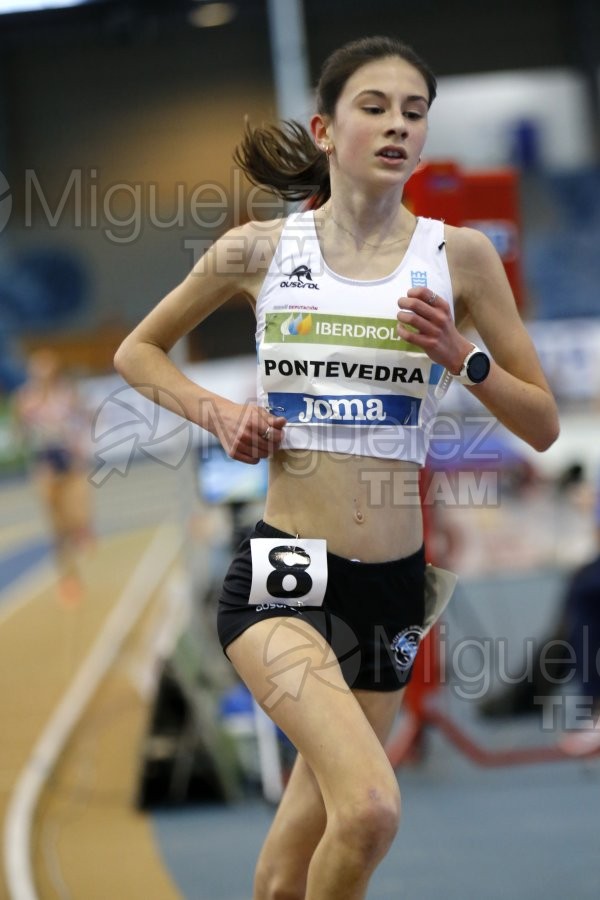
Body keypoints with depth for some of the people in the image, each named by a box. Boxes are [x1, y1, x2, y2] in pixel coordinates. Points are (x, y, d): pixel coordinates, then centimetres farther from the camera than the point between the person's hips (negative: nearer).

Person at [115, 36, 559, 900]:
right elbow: (137, 352, 17)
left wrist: (462, 357, -11)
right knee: (371, 807, -29)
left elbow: (543, 424, 6)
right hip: (284, 571, -3)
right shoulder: (260, 249, 2)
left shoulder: (459, 255, 3)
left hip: (393, 584, 3)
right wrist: (216, 411, -1)